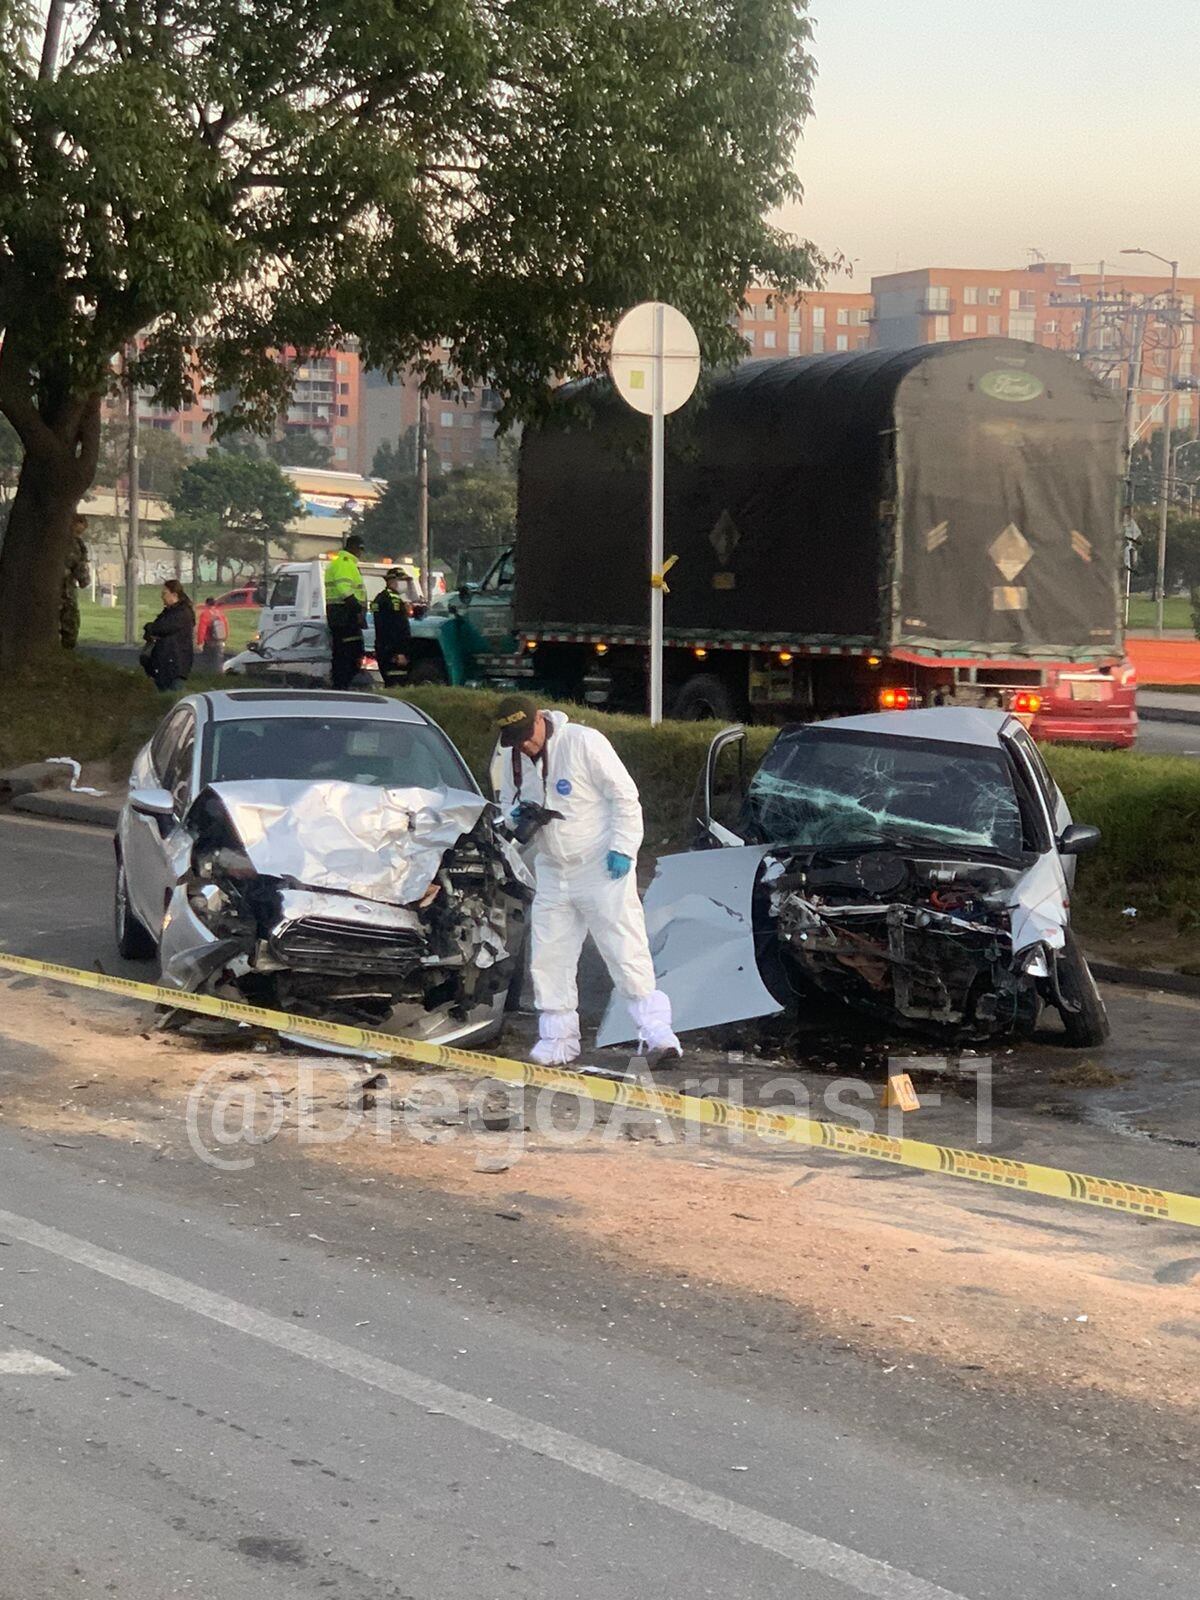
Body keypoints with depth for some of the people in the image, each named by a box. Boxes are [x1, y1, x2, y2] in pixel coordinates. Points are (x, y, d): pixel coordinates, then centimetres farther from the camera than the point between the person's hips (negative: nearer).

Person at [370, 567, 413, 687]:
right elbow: (395, 629, -20)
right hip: (393, 653, -10)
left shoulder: (380, 598, 19)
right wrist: (400, 652, -22)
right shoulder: (393, 600, -13)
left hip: (382, 649, 10)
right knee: (396, 686, -13)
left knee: (389, 684, 13)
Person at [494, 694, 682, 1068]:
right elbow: (507, 802, 20)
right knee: (548, 958, 6)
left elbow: (625, 796, -12)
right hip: (552, 871, 6)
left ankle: (656, 1032, -8)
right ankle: (558, 1038, 15)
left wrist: (622, 848, -18)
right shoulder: (512, 758, 5)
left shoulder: (584, 743, -15)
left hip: (602, 868, -6)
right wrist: (517, 816, -5)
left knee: (626, 952, -10)